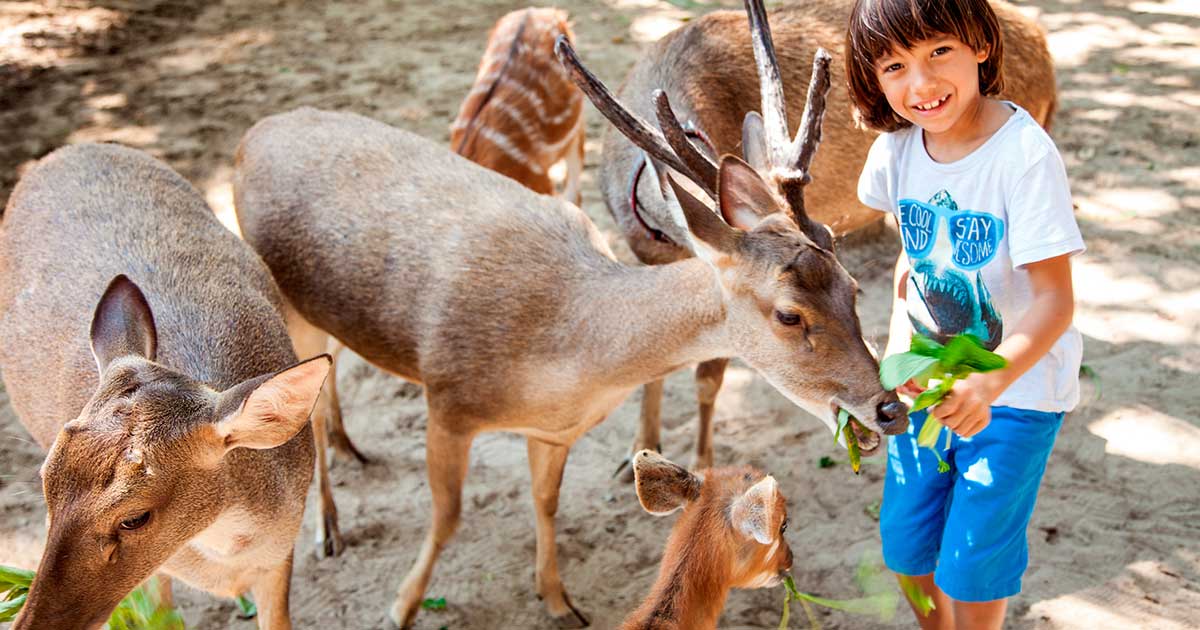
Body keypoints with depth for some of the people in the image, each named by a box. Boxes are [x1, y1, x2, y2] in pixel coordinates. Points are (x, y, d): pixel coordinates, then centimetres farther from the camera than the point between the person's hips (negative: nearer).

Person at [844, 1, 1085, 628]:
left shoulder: (1025, 154, -26)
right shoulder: (896, 147, -8)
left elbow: (1054, 300, -26)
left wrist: (989, 382, -41)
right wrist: (898, 340, 1)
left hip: (1018, 383, -5)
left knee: (971, 568, 1)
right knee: (906, 545, 15)